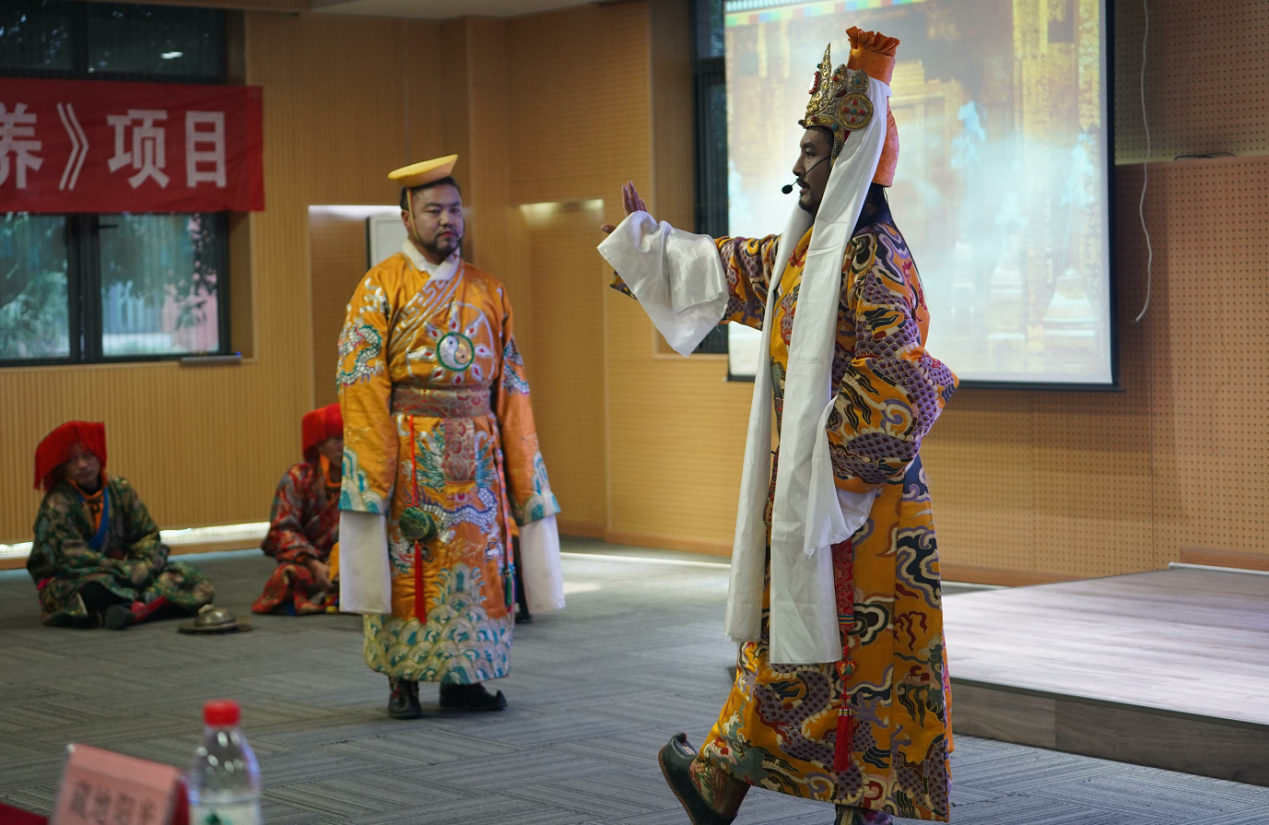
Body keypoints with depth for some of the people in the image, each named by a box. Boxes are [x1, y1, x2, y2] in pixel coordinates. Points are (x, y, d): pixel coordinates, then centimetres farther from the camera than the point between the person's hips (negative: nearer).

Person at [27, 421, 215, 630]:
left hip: (120, 570, 6)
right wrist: (126, 570, -25)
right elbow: (71, 556, -20)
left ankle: (133, 608, -35)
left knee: (182, 573, -13)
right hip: (70, 582, -6)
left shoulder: (120, 489, 1)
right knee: (97, 590, -40)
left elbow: (147, 536, 4)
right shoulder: (57, 503, -12)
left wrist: (145, 564, -18)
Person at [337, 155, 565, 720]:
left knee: (477, 562, 3)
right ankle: (403, 680, 9)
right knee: (406, 563, -1)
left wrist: (519, 464, 7)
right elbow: (363, 383, -6)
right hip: (410, 453, -3)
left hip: (476, 454, 4)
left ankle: (462, 677, 14)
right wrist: (377, 463, -15)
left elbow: (510, 382, 13)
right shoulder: (381, 288, 1)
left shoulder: (487, 291, 13)